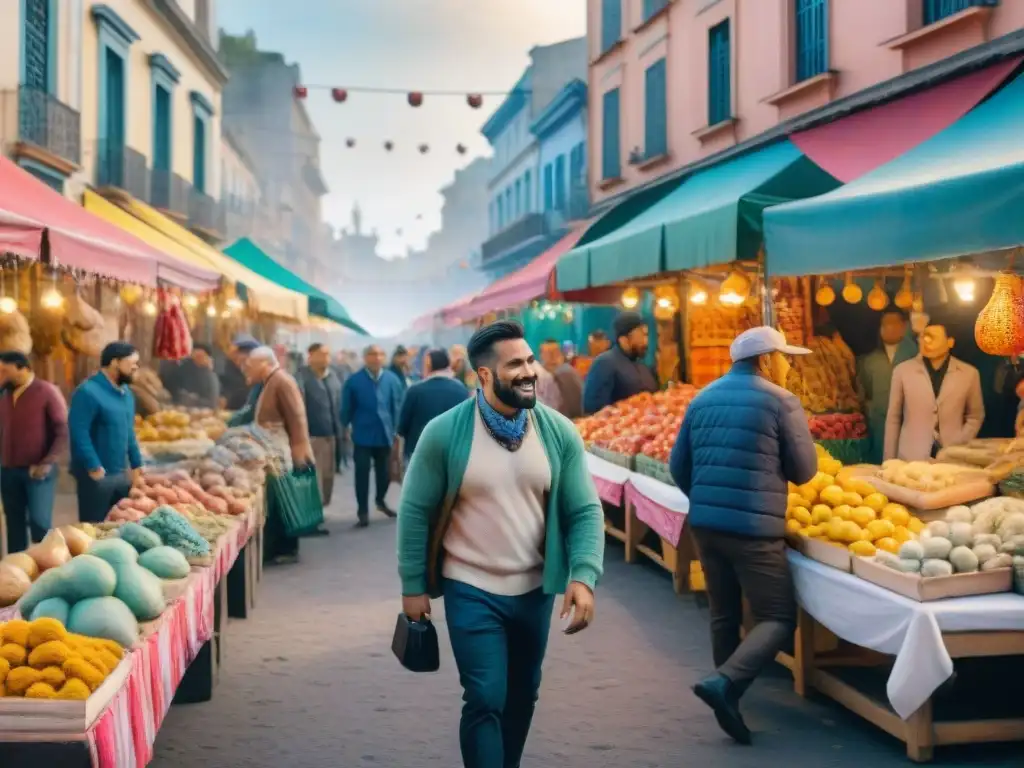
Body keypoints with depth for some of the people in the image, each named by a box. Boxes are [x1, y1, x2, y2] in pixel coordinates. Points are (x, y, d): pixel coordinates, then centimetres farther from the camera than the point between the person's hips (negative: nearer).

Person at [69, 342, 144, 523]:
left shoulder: (126, 392, 11)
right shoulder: (89, 392, -16)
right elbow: (78, 432, -21)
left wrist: (136, 464, 14)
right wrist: (94, 467, -22)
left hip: (122, 473, 8)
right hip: (98, 474, -8)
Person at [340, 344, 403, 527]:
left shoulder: (392, 380, -2)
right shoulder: (354, 381, -7)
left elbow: (397, 406, 3)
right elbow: (346, 407, 0)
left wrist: (395, 429, 3)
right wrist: (346, 428, 3)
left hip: (384, 434, 2)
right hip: (362, 434, -2)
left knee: (384, 472, 15)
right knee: (362, 474, -1)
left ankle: (381, 501, 40)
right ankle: (363, 512, 5)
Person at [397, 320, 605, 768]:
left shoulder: (559, 433, -7)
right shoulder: (444, 433, -14)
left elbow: (585, 511, -5)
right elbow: (415, 511, -6)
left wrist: (583, 575, -19)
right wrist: (413, 586, -4)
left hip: (534, 590, 4)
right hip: (472, 591, -3)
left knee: (522, 696, 19)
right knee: (485, 700, -6)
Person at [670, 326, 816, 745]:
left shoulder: (702, 398, 12)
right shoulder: (781, 400, -5)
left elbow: (679, 466, 14)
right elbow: (804, 469, -1)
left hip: (704, 523, 6)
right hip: (754, 527, -6)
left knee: (724, 615, 18)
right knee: (779, 618, 1)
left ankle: (728, 691, 25)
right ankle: (725, 682, -17)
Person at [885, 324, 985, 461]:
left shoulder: (969, 373, 3)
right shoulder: (903, 370, 1)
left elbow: (975, 416, 12)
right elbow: (893, 419, 5)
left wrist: (959, 448, -2)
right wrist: (889, 463, 2)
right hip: (911, 460, 0)